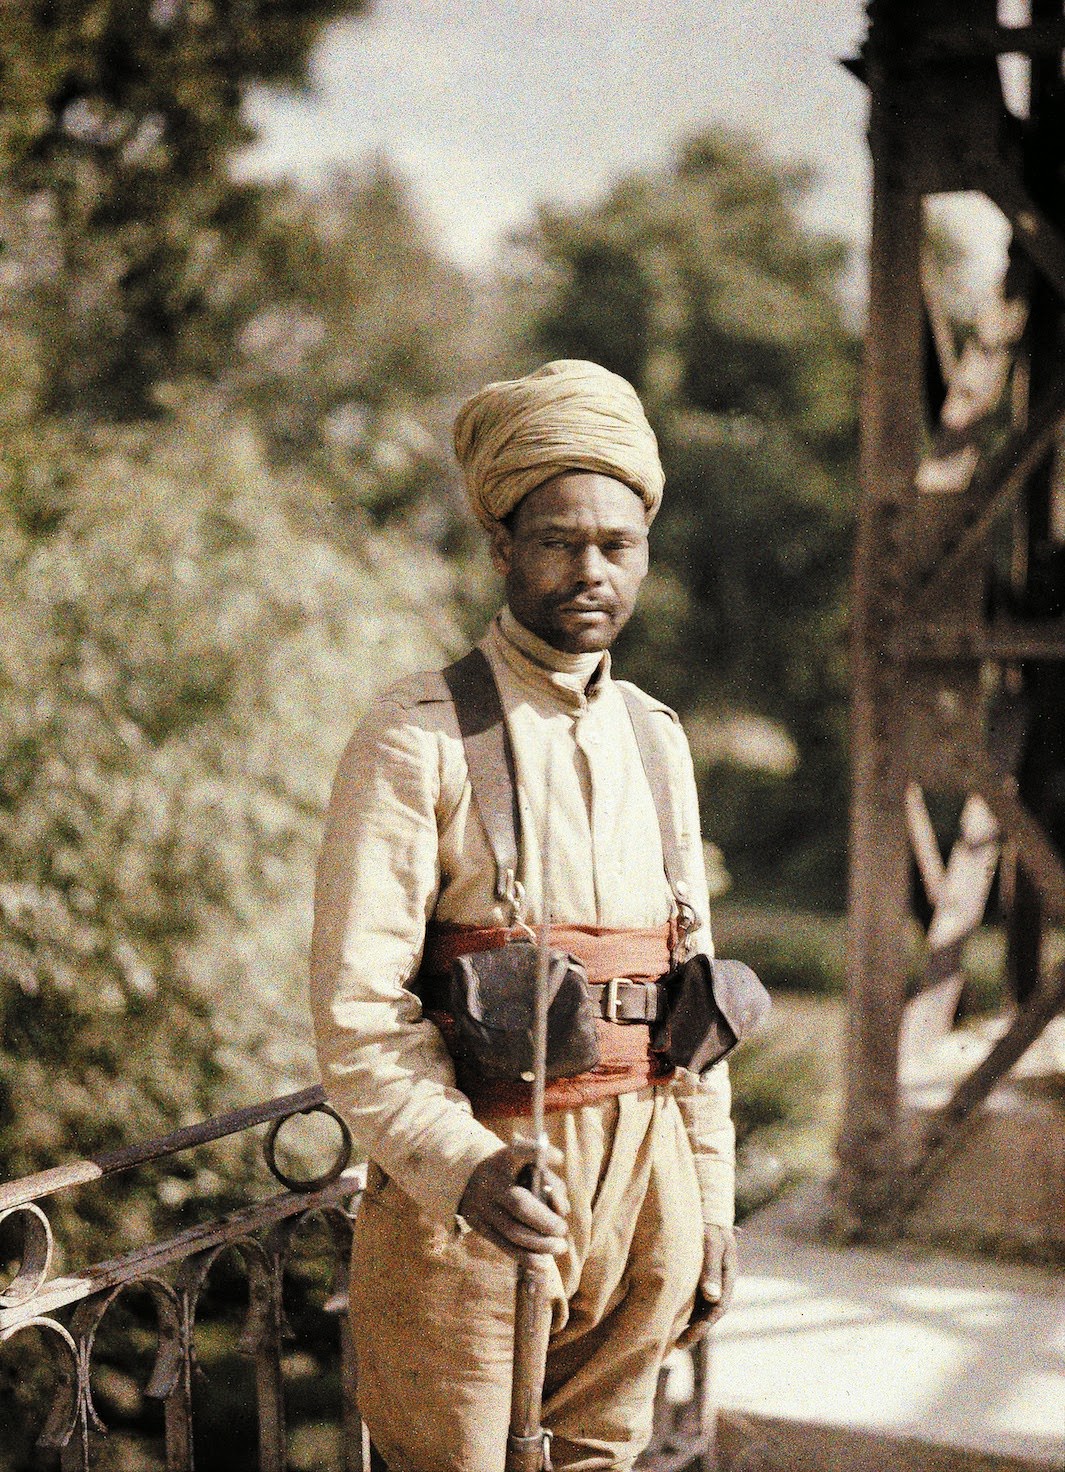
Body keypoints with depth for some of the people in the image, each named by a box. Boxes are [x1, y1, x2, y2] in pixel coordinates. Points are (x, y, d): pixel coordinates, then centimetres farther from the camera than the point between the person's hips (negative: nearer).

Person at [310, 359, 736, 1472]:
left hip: (641, 1180, 5)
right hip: (464, 1187, -5)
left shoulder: (656, 739, 11)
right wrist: (458, 1163, -28)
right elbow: (357, 1009, -13)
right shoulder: (416, 740, -8)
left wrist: (711, 1205, 14)